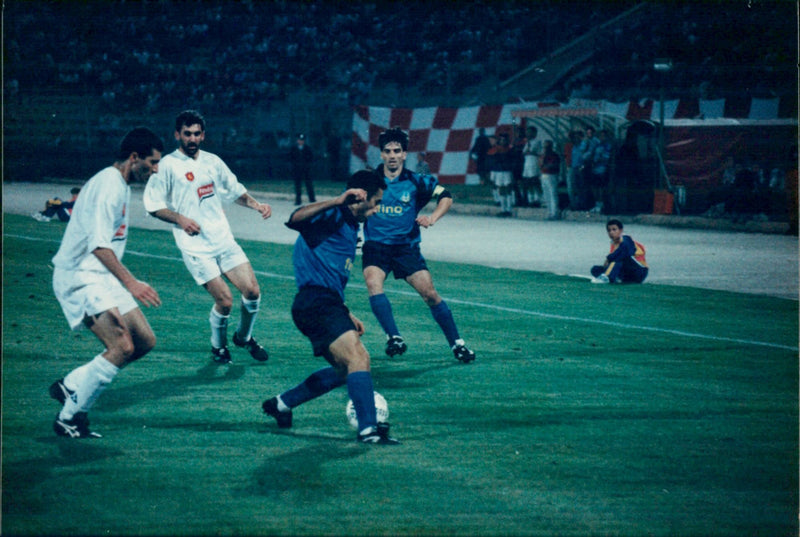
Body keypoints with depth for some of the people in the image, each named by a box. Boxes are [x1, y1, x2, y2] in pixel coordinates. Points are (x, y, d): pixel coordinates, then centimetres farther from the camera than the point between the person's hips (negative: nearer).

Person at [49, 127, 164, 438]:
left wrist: (128, 282, 30)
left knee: (145, 341, 5)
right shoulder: (108, 185, -16)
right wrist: (130, 282, -30)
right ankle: (69, 418, -12)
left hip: (101, 278, 10)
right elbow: (98, 245, -25)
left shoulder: (121, 186, 16)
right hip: (80, 277, -10)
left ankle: (70, 386, 13)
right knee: (122, 346, -21)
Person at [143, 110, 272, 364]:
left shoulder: (213, 161, 11)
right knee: (224, 300, -12)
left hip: (224, 239, 5)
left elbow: (235, 190, 24)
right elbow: (153, 205, -4)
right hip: (196, 246, -5)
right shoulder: (168, 165, -5)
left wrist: (256, 205, 6)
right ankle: (218, 346, 16)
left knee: (252, 291, -4)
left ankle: (243, 336, 25)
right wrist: (180, 219, -19)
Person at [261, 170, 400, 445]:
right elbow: (295, 219, -28)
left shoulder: (350, 226, 24)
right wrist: (337, 201, -36)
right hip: (316, 304, -11)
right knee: (358, 357, -23)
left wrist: (346, 313, 29)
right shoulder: (334, 216, -7)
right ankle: (368, 429, -30)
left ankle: (281, 403, 30)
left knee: (345, 369, 19)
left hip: (328, 304, 11)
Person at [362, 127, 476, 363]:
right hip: (376, 247, 0)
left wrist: (433, 217, -13)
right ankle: (393, 337, -29)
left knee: (430, 293, -8)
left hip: (407, 247, 0)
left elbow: (445, 196, 3)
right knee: (373, 283, -29)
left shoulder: (416, 182, -2)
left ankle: (456, 343, 4)